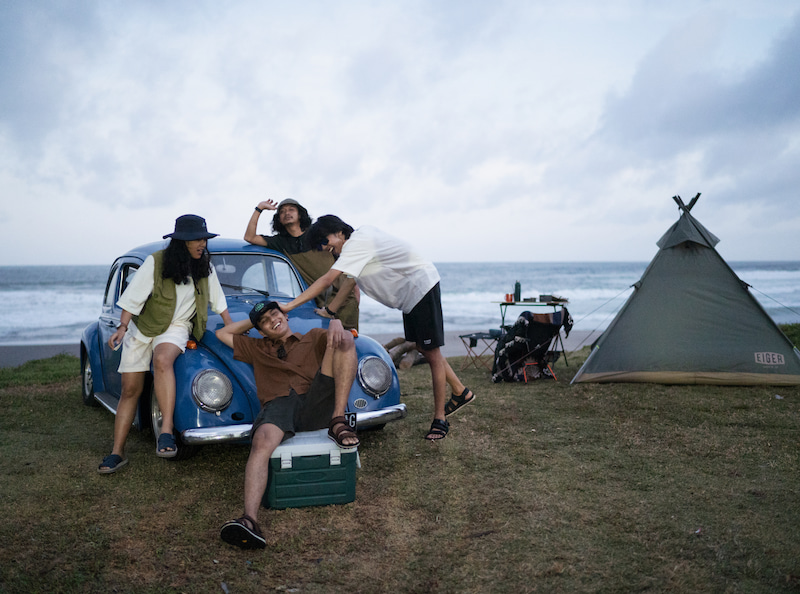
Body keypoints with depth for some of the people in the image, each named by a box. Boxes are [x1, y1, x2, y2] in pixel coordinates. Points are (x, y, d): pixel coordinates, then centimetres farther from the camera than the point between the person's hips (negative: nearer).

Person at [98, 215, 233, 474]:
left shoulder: (205, 266, -1)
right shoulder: (155, 262, -12)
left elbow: (218, 300, 9)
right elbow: (134, 297, -12)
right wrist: (122, 327, -22)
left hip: (177, 328, 0)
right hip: (142, 328, 0)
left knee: (162, 360, -35)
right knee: (130, 389, -1)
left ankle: (166, 432, -39)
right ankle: (117, 452, 9)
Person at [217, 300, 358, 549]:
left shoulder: (312, 338, 28)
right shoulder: (257, 348, 37)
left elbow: (339, 334, 6)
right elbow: (221, 334, 42)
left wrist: (336, 323, -18)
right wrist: (253, 321, 39)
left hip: (315, 405, -1)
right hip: (277, 405, 1)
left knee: (343, 340, -20)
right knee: (262, 442, -35)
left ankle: (338, 422, -31)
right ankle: (249, 521, -53)